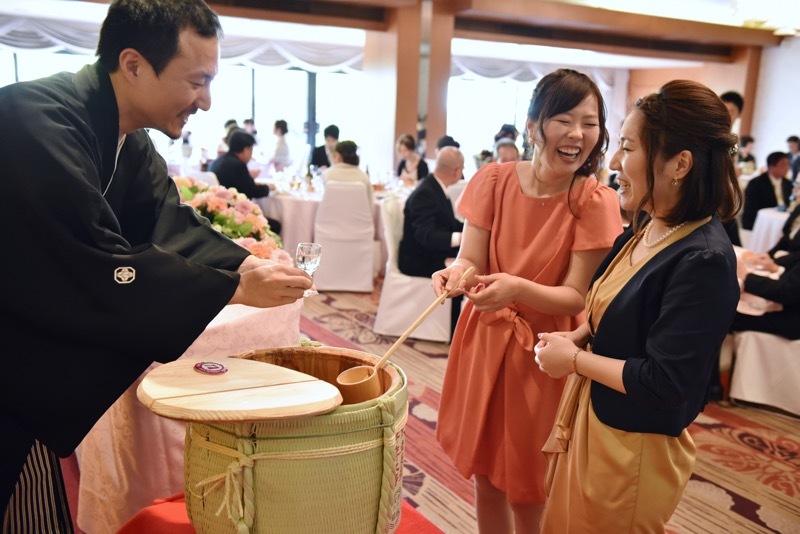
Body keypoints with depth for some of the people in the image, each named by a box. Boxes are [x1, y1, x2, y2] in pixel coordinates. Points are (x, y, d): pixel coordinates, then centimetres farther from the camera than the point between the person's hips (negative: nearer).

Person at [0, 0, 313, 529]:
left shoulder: (129, 139, 1)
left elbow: (172, 221, 1)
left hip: (43, 352, 8)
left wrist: (250, 263, -15)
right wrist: (237, 287, -27)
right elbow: (101, 269, -32)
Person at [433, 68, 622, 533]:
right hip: (485, 339, 3)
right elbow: (471, 259, -6)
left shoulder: (596, 202, -14)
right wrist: (456, 274, -30)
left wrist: (518, 289, -35)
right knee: (486, 477, 17)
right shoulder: (495, 181, -7)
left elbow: (576, 298, -16)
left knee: (529, 495, 12)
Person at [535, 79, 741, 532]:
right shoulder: (645, 227, 1)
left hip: (633, 445, -8)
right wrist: (579, 336, -3)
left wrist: (575, 359, -17)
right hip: (590, 416, 8)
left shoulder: (703, 261, -26)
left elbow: (665, 382, -27)